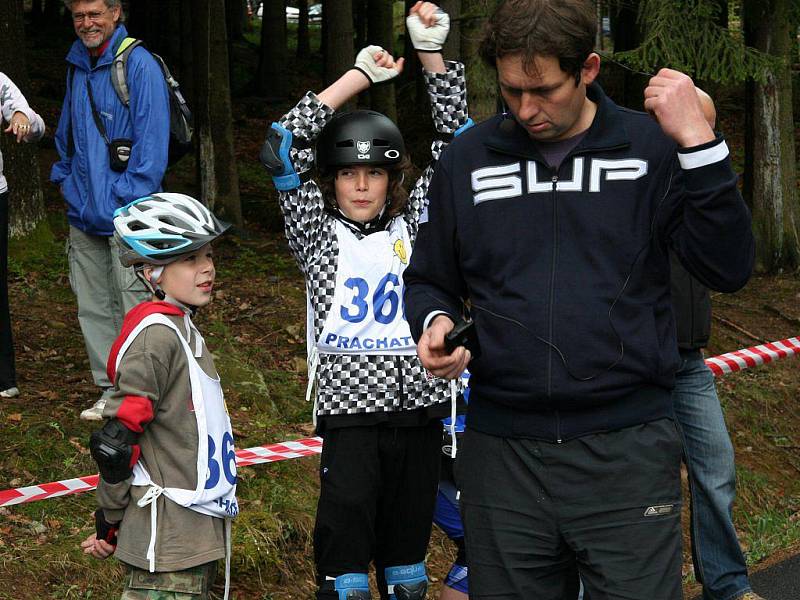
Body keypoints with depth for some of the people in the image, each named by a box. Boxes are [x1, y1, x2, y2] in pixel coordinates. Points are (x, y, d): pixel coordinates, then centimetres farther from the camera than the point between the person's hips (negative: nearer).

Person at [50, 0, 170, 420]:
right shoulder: (77, 67, 13)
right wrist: (65, 180, 17)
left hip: (125, 214, -7)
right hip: (84, 213, 7)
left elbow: (152, 140, -13)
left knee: (132, 307, -4)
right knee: (92, 309, 12)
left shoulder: (139, 66, -9)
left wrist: (126, 198, -16)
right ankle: (109, 390, 22)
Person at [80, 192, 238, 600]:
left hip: (198, 524, 9)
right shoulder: (156, 336, -17)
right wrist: (110, 523, -9)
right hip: (168, 535, -9)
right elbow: (115, 440, -19)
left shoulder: (181, 329, 14)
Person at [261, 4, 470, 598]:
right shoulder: (318, 232, 5)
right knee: (346, 529, -8)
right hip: (350, 407, -3)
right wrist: (359, 76, -2)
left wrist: (432, 54, 2)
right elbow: (284, 148, -4)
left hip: (420, 401, 3)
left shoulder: (415, 225, 10)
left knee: (409, 528, 12)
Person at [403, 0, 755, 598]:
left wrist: (698, 141, -16)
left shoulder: (654, 147, 1)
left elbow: (728, 270, -9)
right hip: (502, 453, 3)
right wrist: (434, 322, -5)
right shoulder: (468, 158, 7)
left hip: (627, 452, -2)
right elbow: (430, 281, 17)